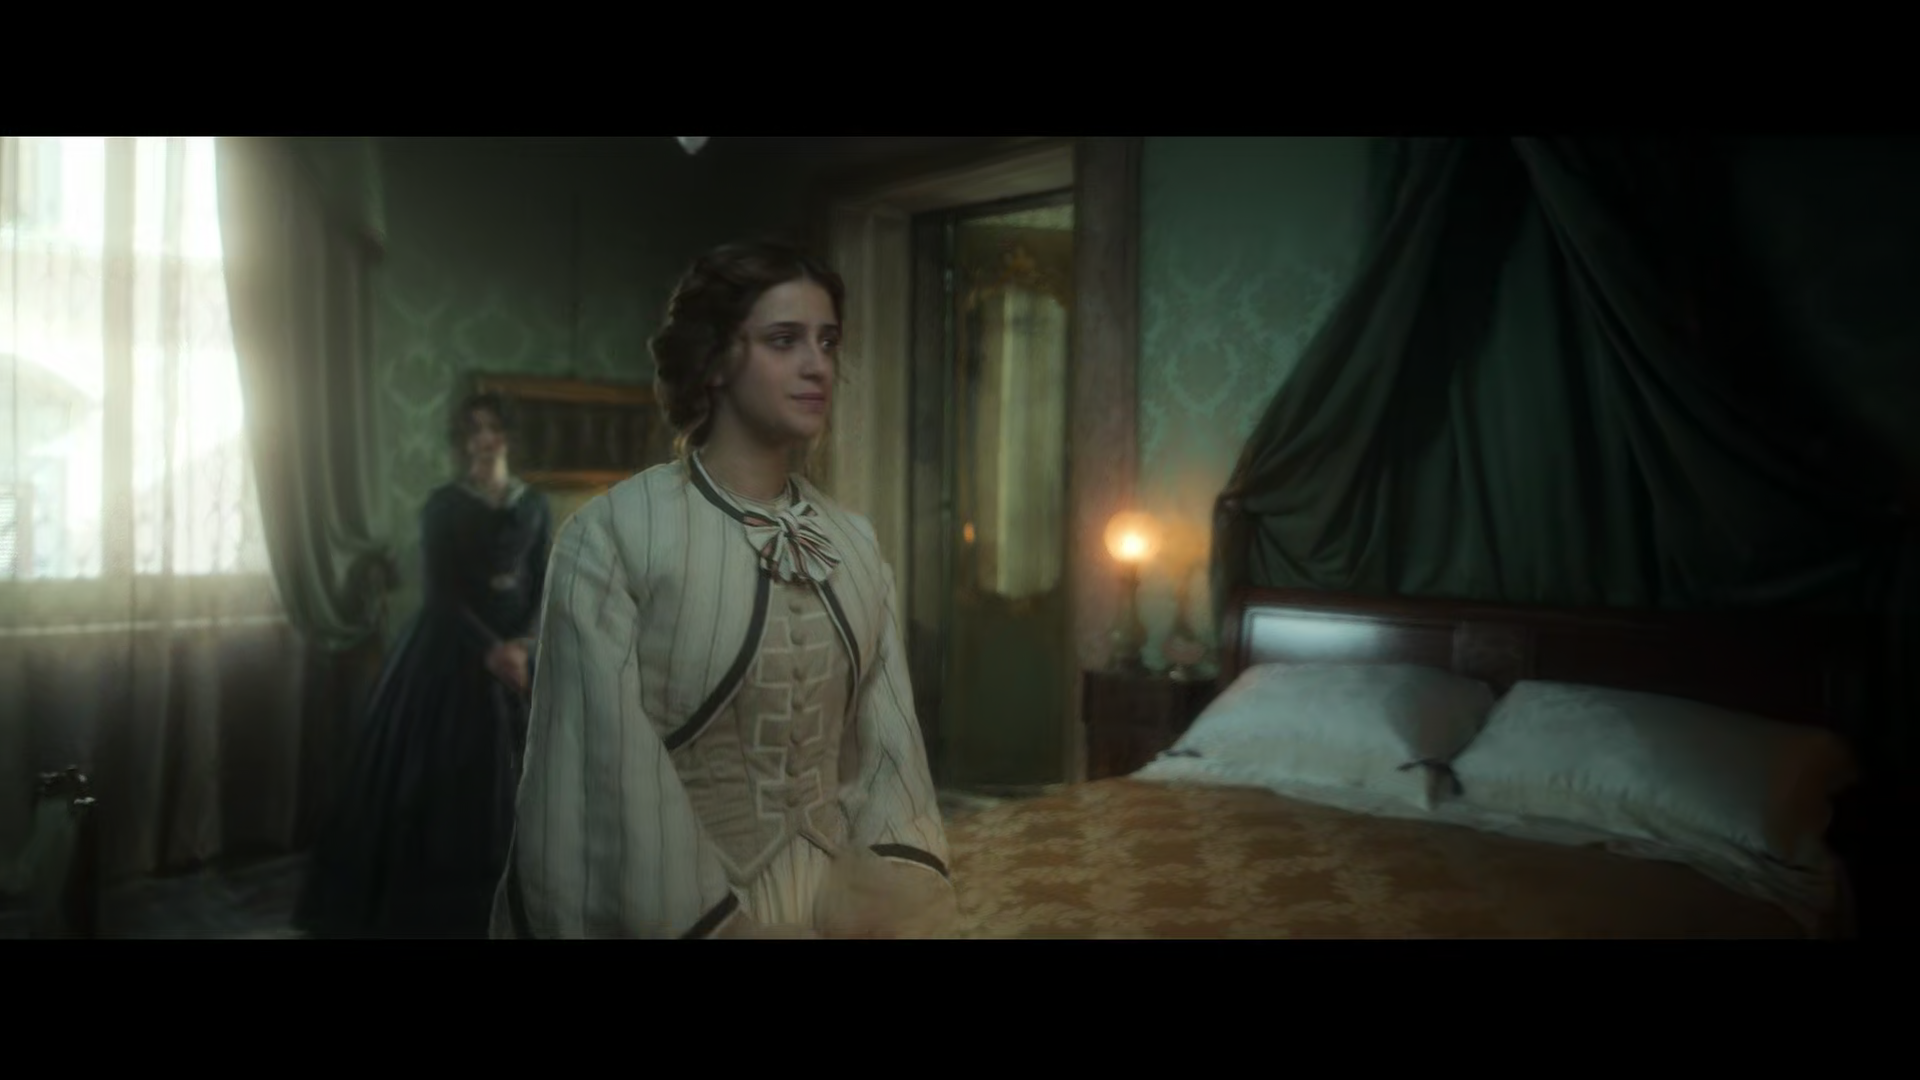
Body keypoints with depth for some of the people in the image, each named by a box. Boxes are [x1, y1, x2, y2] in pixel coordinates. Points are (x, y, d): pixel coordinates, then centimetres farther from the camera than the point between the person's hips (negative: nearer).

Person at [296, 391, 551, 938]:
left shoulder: (534, 504, 7)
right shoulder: (443, 504, -3)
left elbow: (543, 585, 4)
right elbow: (440, 590, -8)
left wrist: (523, 644, -12)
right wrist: (488, 649, -18)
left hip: (516, 649, 3)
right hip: (453, 647, -3)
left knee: (512, 770, 4)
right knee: (441, 768, -1)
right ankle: (427, 899, 13)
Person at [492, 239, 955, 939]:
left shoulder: (854, 543, 2)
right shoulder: (614, 536, -12)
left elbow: (888, 744, 1)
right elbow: (613, 780, -13)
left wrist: (902, 895, -10)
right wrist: (718, 923, -14)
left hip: (833, 897, 4)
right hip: (673, 905, -3)